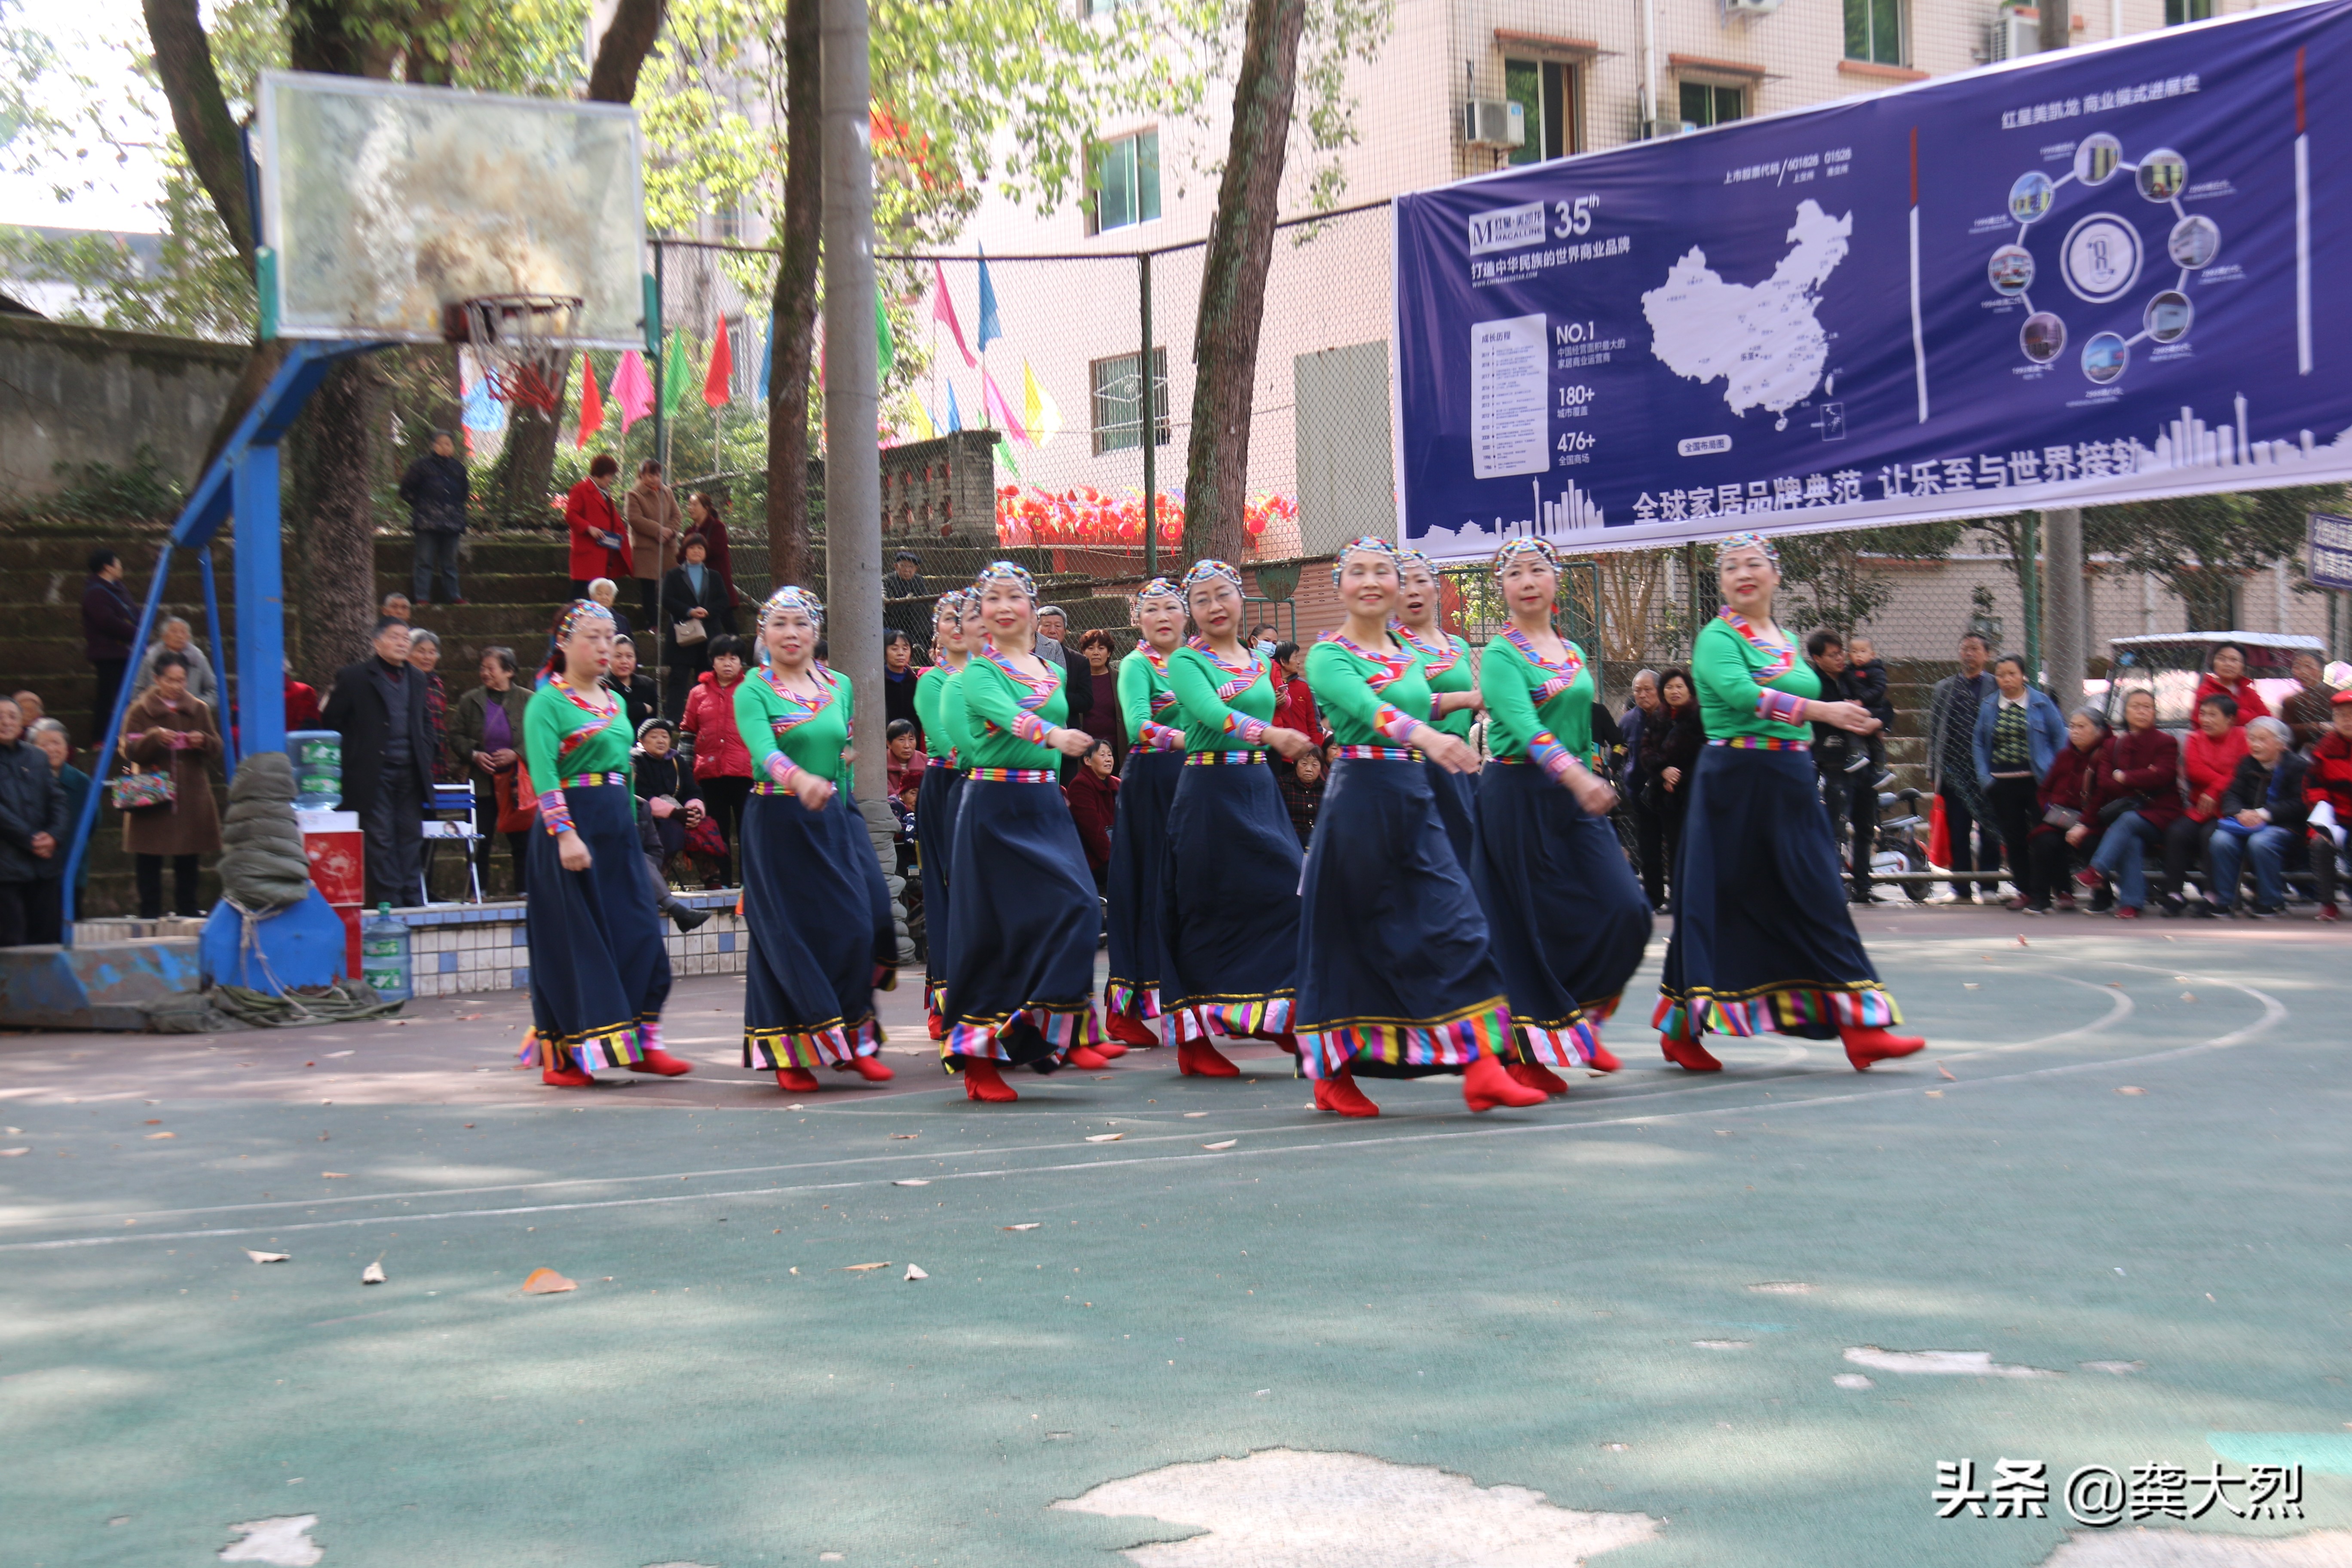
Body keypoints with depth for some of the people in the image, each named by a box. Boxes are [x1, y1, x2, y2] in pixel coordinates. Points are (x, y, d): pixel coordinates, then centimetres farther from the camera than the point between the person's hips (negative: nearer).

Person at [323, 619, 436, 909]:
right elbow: (331, 720, 0)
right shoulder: (354, 677, -1)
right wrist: (353, 754, -1)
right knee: (381, 837, -4)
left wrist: (424, 755, 12)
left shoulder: (416, 680, 16)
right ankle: (388, 899, -1)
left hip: (410, 773, 5)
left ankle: (413, 896, 10)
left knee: (411, 836, 5)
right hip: (374, 773, -5)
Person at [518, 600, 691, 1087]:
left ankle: (641, 1044, 11)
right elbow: (543, 772, -17)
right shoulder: (548, 701, -6)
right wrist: (565, 833, -26)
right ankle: (561, 1058, 3)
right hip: (570, 824, -7)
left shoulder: (615, 702, 17)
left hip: (618, 827, 7)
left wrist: (631, 826, 17)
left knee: (638, 935, 4)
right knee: (572, 941, -4)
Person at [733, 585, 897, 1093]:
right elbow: (763, 750, -23)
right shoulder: (753, 691, -4)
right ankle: (792, 1055, 3)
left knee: (855, 926, -5)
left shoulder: (840, 686, 11)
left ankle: (854, 1039, 8)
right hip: (778, 823, -4)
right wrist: (800, 780, -41)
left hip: (836, 820, 4)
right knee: (790, 935, -4)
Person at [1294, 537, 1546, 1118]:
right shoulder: (1328, 656, -8)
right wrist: (1429, 736, -44)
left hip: (1416, 802, 6)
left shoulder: (1411, 658, 15)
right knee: (1353, 931, -3)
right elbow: (1366, 706, -27)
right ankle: (1333, 1075, 7)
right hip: (1358, 801, -6)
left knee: (1454, 922, -2)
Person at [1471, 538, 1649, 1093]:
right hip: (1519, 794, -6)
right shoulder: (1500, 655, -8)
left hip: (1576, 797, 6)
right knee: (1532, 923, -4)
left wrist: (1593, 782, 18)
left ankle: (1579, 1019, 12)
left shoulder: (1572, 651, 14)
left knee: (1626, 911, -6)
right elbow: (1523, 724, -24)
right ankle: (1529, 1052, 7)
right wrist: (1576, 776, -37)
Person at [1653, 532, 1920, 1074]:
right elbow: (1741, 693, -25)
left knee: (1818, 902, 2)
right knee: (1720, 903, -3)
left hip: (1791, 783, 7)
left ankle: (1860, 1028, 1)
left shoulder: (1787, 641, 17)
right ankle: (1682, 1031, 8)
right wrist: (1822, 711, -30)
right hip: (1734, 783, -7)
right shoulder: (1717, 638, -7)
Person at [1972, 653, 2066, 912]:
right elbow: (1980, 744, 12)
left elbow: (2060, 737, 3)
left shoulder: (2041, 703, 2)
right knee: (2014, 839, 6)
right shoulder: (1989, 708, 9)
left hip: (2037, 782, -3)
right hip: (2002, 785, 3)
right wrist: (1984, 778, 1)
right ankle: (2025, 891, 16)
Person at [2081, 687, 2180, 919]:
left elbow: (2162, 776, -13)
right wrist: (2141, 781, -11)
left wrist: (2125, 778, -4)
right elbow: (2108, 785, 5)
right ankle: (2131, 903, -41)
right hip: (2127, 808, 2)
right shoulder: (2117, 745, 17)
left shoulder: (2166, 743, 4)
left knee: (2129, 820, -35)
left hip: (2159, 813, -2)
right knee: (2132, 841, -33)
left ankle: (2098, 871, -44)